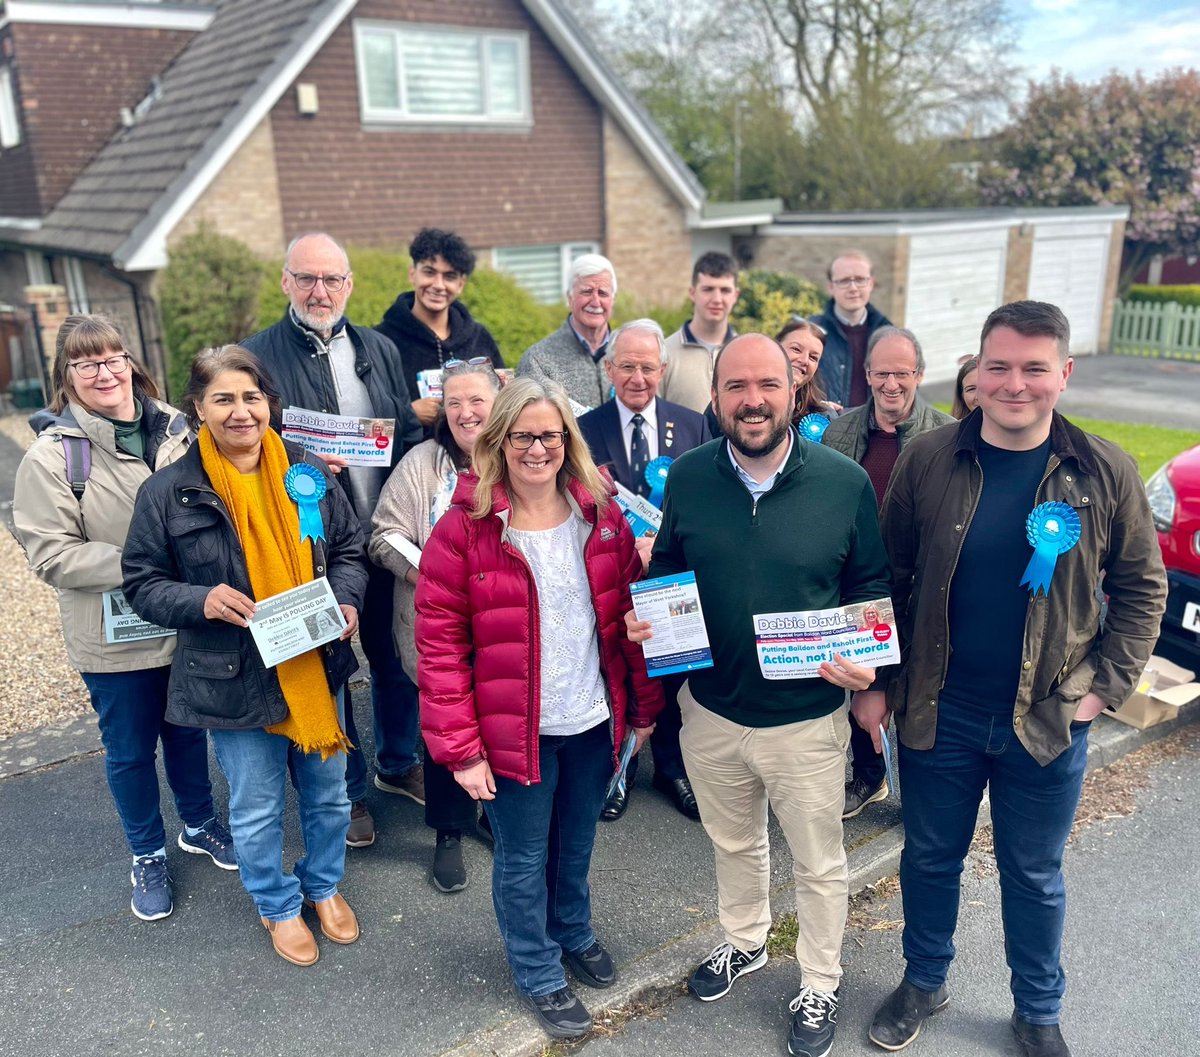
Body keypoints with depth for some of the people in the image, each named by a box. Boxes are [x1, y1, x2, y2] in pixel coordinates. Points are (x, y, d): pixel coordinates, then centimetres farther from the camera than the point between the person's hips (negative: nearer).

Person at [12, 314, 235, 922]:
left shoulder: (173, 429, -3)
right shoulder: (52, 454, -13)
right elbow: (51, 554, -16)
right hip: (115, 638, -3)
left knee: (189, 732, 21)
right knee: (130, 750, 14)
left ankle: (200, 825, 45)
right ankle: (148, 855, 37)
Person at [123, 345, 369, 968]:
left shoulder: (309, 474, -3)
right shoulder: (168, 492, -10)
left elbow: (349, 551, 8)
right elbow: (142, 584, -3)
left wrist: (344, 601, -12)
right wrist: (200, 600, -22)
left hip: (317, 667, 3)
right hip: (236, 678, -2)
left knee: (327, 792, 20)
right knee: (257, 808, 15)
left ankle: (323, 884, 48)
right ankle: (277, 905, 42)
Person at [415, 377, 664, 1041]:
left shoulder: (600, 515, -3)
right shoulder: (465, 527, -15)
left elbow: (631, 612, 3)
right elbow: (438, 643, -14)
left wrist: (644, 706, 5)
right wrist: (460, 748, -15)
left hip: (593, 722, 4)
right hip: (514, 732, -3)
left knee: (577, 844, 24)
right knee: (523, 859, 15)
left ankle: (573, 931, 53)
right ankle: (539, 974, 40)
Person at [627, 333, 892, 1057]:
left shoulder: (846, 482, -13)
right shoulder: (689, 476, -7)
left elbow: (874, 589, -3)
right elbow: (665, 570, 6)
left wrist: (866, 660, -19)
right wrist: (640, 617, -12)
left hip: (808, 718, -2)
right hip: (710, 709, 3)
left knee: (819, 864, 18)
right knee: (734, 844, 26)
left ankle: (820, 985, 44)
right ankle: (745, 943, 55)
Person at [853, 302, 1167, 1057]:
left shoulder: (1105, 472, -7)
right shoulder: (928, 460, -7)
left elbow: (1141, 586, 2)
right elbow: (889, 580, -1)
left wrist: (1107, 685, -5)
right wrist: (876, 681, -2)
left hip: (1050, 720, 0)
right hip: (937, 710, 0)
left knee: (1034, 875, 18)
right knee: (931, 857, 18)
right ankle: (924, 982, 43)